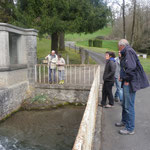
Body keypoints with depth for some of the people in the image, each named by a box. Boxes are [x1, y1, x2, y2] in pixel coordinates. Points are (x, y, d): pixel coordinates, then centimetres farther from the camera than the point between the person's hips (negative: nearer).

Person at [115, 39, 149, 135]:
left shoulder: (128, 51, -18)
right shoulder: (126, 53, 13)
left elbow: (131, 67, -27)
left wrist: (127, 80, -19)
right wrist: (122, 77, 12)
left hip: (130, 84, -11)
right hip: (127, 83, 11)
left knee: (129, 106, -2)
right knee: (124, 104, 23)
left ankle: (130, 129, 10)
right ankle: (124, 121, 41)